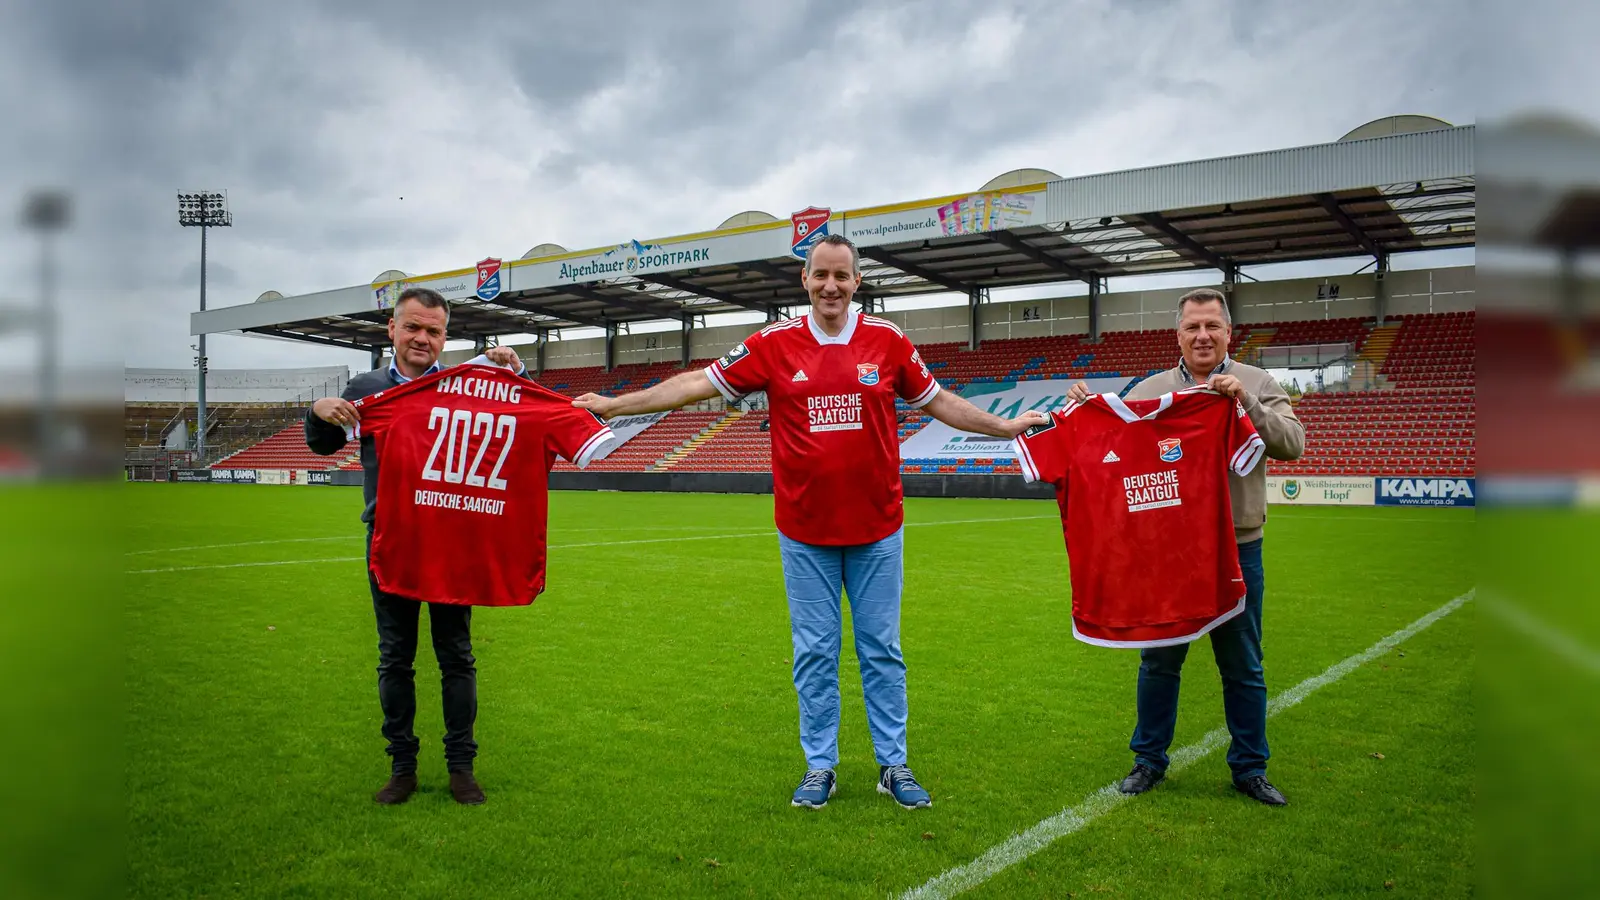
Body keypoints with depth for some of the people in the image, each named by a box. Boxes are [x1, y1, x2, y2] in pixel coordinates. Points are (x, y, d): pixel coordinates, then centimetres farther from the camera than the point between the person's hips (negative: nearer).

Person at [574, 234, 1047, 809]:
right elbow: (694, 384, 1)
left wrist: (1006, 427, 15)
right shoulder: (774, 344, -2)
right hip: (804, 531, 0)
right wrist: (612, 405, 0)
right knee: (814, 652, 8)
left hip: (876, 529, 1)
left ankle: (894, 766, 22)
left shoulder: (887, 341, 1)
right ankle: (820, 767, 22)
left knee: (881, 649, 9)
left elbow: (937, 401, 14)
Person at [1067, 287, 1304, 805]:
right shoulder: (1150, 391, 6)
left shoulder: (1258, 384, 3)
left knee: (1243, 667, 11)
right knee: (1158, 661, 10)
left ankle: (1250, 767, 26)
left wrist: (1246, 402, -20)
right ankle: (1149, 759, 25)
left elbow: (1292, 444, -8)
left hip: (1237, 550, 0)